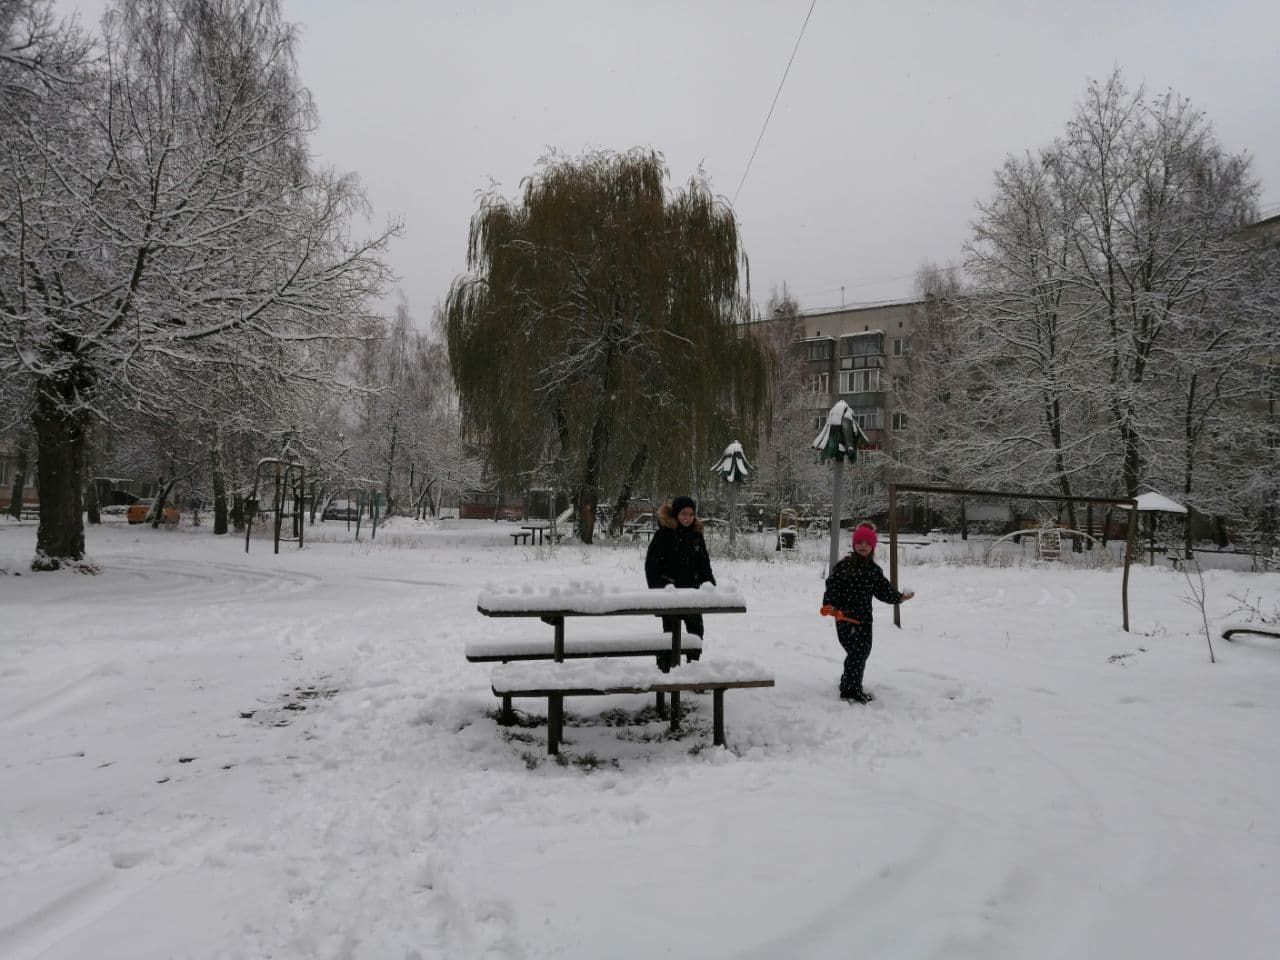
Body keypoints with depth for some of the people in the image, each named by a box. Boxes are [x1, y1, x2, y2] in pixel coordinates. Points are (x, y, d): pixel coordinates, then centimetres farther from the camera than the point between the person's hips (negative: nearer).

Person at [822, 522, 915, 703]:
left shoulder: (875, 570, 11)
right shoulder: (844, 566, -9)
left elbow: (883, 590, 13)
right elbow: (832, 586, -14)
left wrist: (899, 597, 3)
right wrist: (828, 604, -26)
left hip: (864, 617, 7)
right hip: (845, 616, -7)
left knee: (863, 651, 14)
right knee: (856, 652, -10)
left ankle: (850, 685, 31)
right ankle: (850, 692, 1)